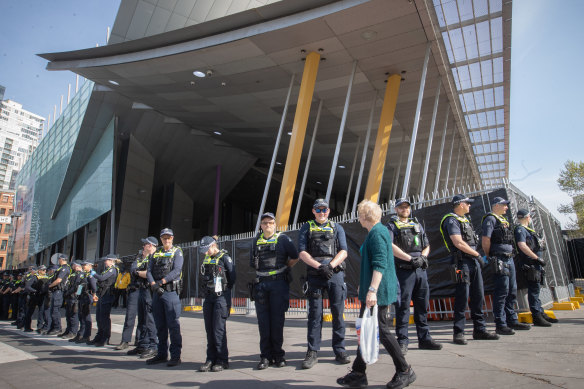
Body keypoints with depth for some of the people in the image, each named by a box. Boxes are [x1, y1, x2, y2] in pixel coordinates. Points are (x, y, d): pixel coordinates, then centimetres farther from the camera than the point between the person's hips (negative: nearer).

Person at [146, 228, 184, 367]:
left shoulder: (177, 252, 2)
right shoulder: (156, 253, 17)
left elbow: (177, 271, -11)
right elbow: (149, 271, 7)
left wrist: (161, 282, -17)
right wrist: (153, 284, -11)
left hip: (171, 292, -5)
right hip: (156, 293, 5)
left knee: (173, 325, -4)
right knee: (160, 325, 12)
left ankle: (175, 356, 2)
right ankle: (162, 354, 22)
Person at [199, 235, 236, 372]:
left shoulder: (224, 257, -7)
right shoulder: (206, 259, 13)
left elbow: (232, 277, -5)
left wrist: (224, 290, 2)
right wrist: (208, 289, 10)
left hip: (221, 297, -6)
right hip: (209, 297, 6)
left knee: (219, 329, -6)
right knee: (209, 329, 8)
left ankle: (223, 360, 5)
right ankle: (211, 359, 17)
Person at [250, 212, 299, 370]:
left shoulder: (283, 239, 3)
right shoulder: (257, 241, 15)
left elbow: (295, 257, 6)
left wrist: (283, 268, 10)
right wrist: (262, 272, 13)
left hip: (278, 283, -3)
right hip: (261, 284, 3)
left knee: (277, 320, 1)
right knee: (263, 321, 3)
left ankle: (278, 355, 13)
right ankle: (265, 356, 11)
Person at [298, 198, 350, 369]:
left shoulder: (337, 228, 13)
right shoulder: (306, 228, 11)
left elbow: (343, 252, 3)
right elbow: (302, 253, -1)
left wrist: (330, 266, -14)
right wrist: (319, 266, -13)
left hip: (335, 274, 1)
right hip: (314, 276, -1)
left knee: (338, 313, 4)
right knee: (315, 314, 0)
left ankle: (339, 351, 14)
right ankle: (312, 352, 9)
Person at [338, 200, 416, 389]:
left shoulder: (377, 233, -15)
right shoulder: (377, 231, 16)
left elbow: (380, 264, -24)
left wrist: (372, 290, -29)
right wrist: (365, 287, 31)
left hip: (378, 292, -11)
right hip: (372, 290, 11)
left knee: (382, 330, -2)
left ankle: (405, 371, 15)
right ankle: (358, 373, 20)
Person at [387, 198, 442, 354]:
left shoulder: (417, 225, 21)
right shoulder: (392, 225, 3)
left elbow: (427, 246, 20)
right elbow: (390, 246, -12)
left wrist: (423, 257, -2)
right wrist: (410, 258, -16)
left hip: (421, 270, 6)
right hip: (404, 270, -5)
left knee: (422, 305, 10)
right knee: (403, 306, -2)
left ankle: (424, 338, 21)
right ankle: (402, 341, 5)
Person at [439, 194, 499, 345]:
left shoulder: (464, 219, 20)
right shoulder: (451, 220, -9)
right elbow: (459, 243, -18)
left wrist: (477, 256, 8)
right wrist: (477, 254, -8)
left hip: (474, 261, 9)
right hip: (462, 261, -9)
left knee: (478, 296, 11)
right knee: (462, 297, -7)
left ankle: (480, 329, 20)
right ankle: (458, 333, 0)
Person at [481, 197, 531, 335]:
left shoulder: (503, 219, 21)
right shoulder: (490, 218, -8)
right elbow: (485, 239, -16)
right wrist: (489, 257, -10)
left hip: (509, 258, 9)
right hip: (500, 260, -9)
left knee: (512, 291, 14)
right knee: (502, 291, -8)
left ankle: (512, 321, 24)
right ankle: (500, 325, -4)